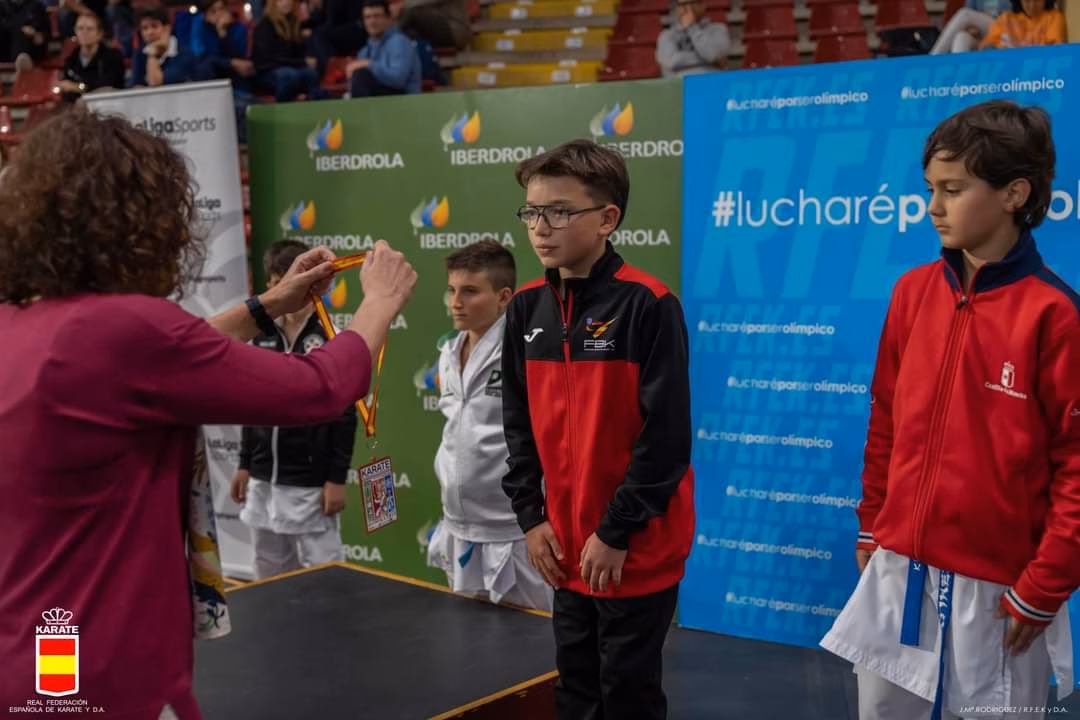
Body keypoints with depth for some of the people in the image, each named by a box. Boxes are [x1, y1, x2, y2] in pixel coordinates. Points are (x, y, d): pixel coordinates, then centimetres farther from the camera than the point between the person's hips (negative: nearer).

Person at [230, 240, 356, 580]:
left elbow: (344, 415, -9)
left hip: (310, 483, -5)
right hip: (264, 480, 6)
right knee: (269, 575, 14)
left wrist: (337, 478, -12)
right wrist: (244, 465, 12)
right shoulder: (262, 339, 7)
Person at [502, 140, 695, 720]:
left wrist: (617, 532, -16)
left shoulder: (648, 305, -16)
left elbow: (666, 436, -17)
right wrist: (531, 517, 4)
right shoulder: (527, 307, 4)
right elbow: (519, 424, 10)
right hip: (565, 545, 6)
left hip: (637, 550, -6)